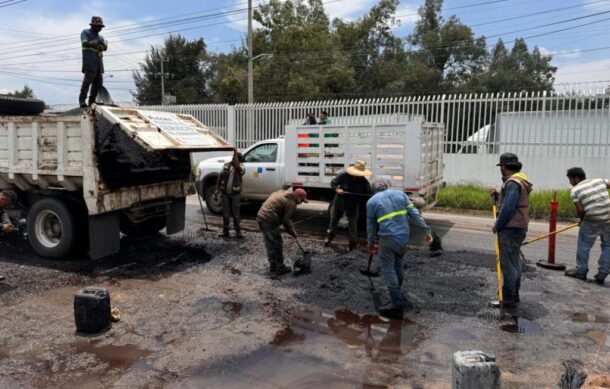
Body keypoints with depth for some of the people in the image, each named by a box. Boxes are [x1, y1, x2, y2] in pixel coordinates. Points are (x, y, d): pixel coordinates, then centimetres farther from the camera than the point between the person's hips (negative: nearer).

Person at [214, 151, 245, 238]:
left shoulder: (241, 168, -6)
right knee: (225, 213, 8)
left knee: (236, 214, 2)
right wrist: (217, 189, 4)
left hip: (235, 193, -3)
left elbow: (237, 166, -31)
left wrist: (235, 154, -28)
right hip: (225, 192, 3)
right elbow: (220, 177, 8)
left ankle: (238, 232, 11)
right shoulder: (226, 165, 4)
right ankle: (225, 231, 17)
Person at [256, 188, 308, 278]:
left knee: (269, 245, 16)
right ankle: (279, 268, 15)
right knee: (277, 245, 4)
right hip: (270, 221, -10)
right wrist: (292, 232, 2)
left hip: (261, 217, 10)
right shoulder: (291, 203, -9)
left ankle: (273, 268, 23)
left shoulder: (282, 193, 19)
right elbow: (286, 220, -12)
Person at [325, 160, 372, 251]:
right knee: (334, 219, 13)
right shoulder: (343, 176, -18)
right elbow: (333, 183, -8)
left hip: (354, 205, 0)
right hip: (340, 202, 0)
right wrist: (336, 189, -28)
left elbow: (368, 193, -8)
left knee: (352, 224, 8)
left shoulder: (364, 181, -15)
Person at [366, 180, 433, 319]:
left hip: (387, 239, -5)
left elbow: (371, 225, 9)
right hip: (404, 238, 5)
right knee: (398, 267, 19)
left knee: (388, 270, 1)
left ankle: (397, 303, -1)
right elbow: (414, 213, 5)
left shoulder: (372, 201, 3)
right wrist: (426, 230, 5)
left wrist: (371, 243, 21)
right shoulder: (400, 193, 11)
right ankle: (397, 296, 28)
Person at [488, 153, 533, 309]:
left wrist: (497, 225, -14)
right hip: (518, 227, 11)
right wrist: (497, 195, 5)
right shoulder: (519, 181, 15)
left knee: (508, 264, -5)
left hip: (510, 229, -11)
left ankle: (508, 299, 1)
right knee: (514, 262, 17)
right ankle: (514, 295, 27)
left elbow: (508, 208, -23)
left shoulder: (512, 183, -18)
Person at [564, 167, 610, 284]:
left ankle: (581, 271, 23)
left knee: (583, 246, 13)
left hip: (592, 221, -4)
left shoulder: (575, 190, -2)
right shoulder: (599, 180, 9)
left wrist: (582, 219, 11)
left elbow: (580, 210, -7)